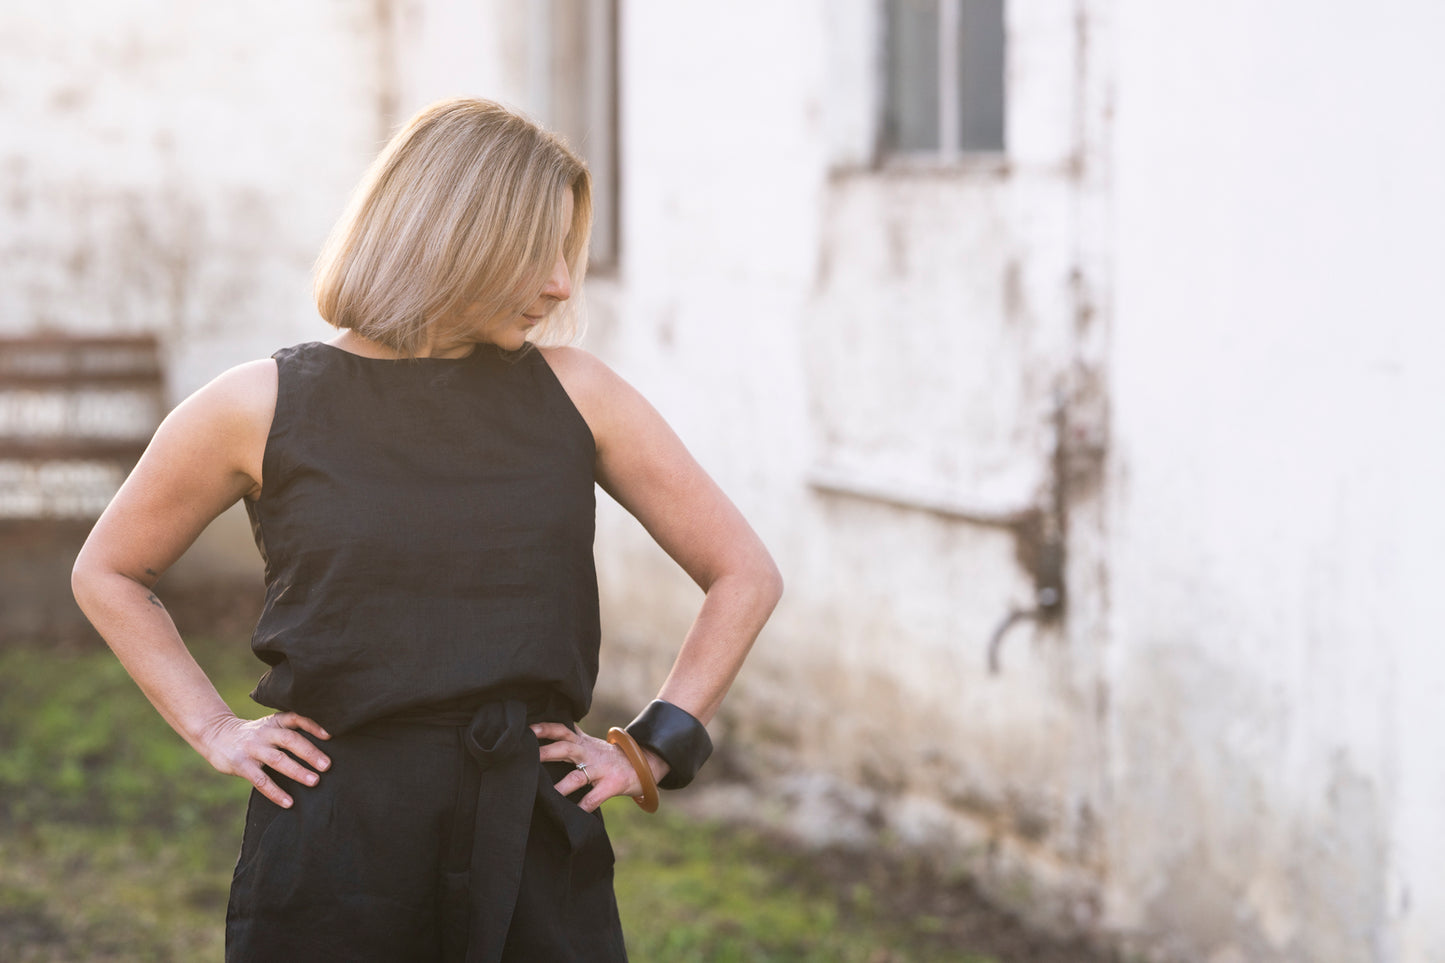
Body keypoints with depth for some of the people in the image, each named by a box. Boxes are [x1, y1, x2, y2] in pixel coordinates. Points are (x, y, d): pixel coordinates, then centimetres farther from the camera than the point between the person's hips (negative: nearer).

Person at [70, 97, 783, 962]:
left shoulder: (572, 393, 3)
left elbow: (746, 574, 10)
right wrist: (216, 730, 6)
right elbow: (107, 574, 14)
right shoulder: (262, 410, -1)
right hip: (332, 845, -1)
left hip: (536, 839, 2)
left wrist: (651, 751, 3)